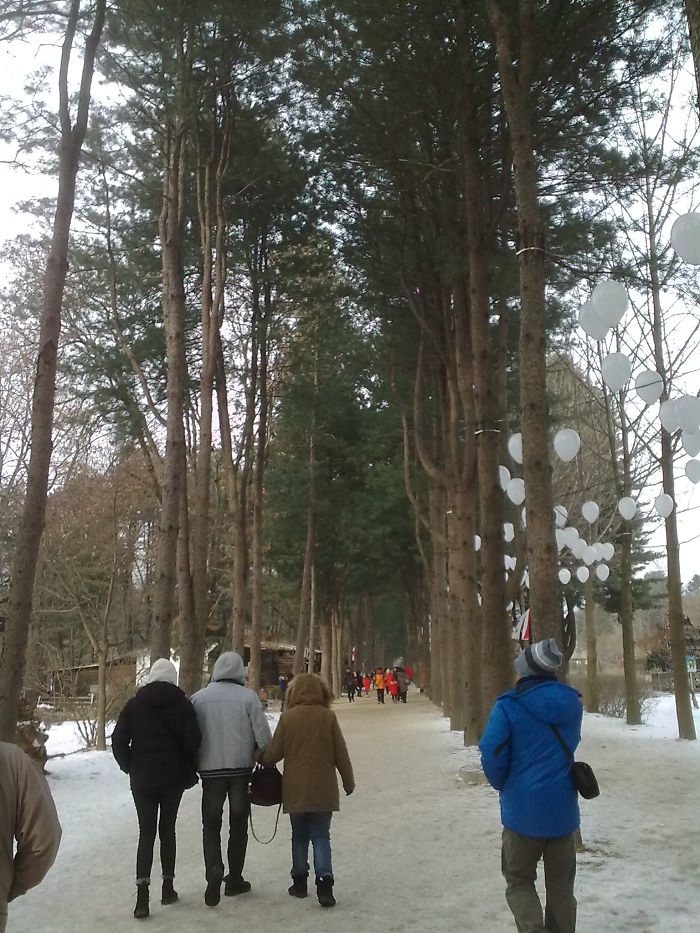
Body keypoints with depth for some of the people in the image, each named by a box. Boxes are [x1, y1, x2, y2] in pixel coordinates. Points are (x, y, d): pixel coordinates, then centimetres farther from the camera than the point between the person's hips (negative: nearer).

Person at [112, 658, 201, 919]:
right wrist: (189, 770, 6)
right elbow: (192, 741, -10)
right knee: (167, 830, 14)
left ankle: (142, 893, -9)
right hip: (173, 778, 0)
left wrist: (130, 768, 9)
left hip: (142, 779, 0)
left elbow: (118, 741, -3)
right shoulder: (181, 703, -4)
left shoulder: (134, 704, 0)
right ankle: (168, 887, 18)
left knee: (146, 832, 4)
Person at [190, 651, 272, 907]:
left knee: (211, 825, 11)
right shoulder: (248, 696, -8)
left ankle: (214, 872, -9)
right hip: (241, 768, -1)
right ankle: (234, 879, 20)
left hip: (210, 770, 1)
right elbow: (263, 734, -9)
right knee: (238, 824, 14)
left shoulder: (199, 697, -3)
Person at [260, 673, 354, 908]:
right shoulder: (328, 717, -7)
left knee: (299, 836, 16)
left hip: (295, 789, 0)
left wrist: (261, 758, 20)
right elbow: (341, 753, -2)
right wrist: (349, 781, 9)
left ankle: (300, 882, 22)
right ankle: (324, 881, -8)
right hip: (323, 789, 0)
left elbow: (273, 752, -2)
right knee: (321, 836, 7)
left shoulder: (288, 717, -7)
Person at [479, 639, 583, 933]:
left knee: (519, 881, 13)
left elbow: (492, 756, -14)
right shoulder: (573, 704, -2)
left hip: (523, 810, -4)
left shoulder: (509, 707, -17)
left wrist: (502, 785, 5)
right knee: (561, 886, 17)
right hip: (564, 811, 4)